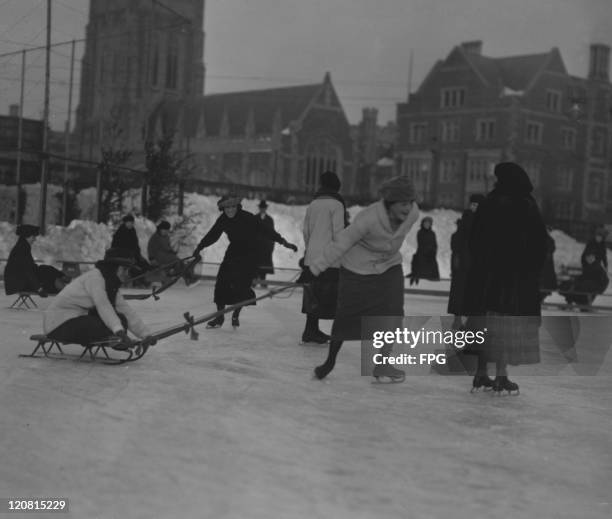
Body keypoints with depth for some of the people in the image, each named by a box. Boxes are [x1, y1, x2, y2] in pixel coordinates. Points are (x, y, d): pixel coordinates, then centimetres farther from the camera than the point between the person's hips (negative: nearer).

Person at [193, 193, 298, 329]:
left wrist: (283, 242, -26)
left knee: (241, 286, -10)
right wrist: (200, 246, 3)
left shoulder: (248, 218, -21)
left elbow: (265, 231, -22)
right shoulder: (223, 220, -6)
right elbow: (212, 235, 6)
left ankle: (236, 315, 14)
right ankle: (219, 317, 9)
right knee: (221, 282, -4)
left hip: (250, 254, -4)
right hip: (234, 251, 4)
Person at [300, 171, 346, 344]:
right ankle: (311, 330, -6)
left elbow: (305, 230, 15)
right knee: (323, 295, -3)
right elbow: (338, 232, -11)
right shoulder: (336, 204, -7)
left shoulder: (313, 204, 11)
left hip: (311, 256, 7)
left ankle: (312, 329, 17)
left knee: (313, 293, 12)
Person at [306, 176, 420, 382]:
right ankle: (330, 360, 27)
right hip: (358, 269, -4)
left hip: (390, 266, 4)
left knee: (393, 313, -10)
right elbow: (341, 244, -27)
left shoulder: (413, 213, -18)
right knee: (346, 317, 4)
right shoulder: (369, 218, -34)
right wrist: (315, 268, -24)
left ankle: (381, 363, 4)